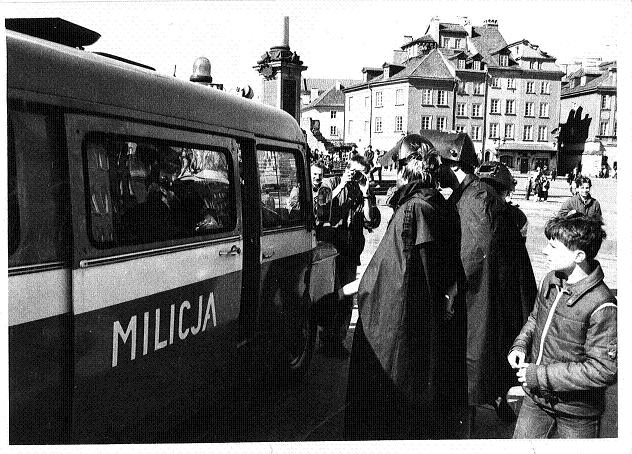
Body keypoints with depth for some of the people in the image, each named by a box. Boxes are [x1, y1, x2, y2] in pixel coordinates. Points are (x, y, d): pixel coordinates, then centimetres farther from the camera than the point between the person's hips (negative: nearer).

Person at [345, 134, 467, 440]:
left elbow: (391, 270, -19)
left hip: (403, 325, -8)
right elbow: (451, 269, 10)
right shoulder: (444, 208, 3)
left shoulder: (411, 210, -21)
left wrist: (351, 288, -6)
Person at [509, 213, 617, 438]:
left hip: (576, 413, -6)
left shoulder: (601, 307, -25)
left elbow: (605, 370, -25)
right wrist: (520, 345, -4)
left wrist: (543, 375, -24)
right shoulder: (551, 280, -3)